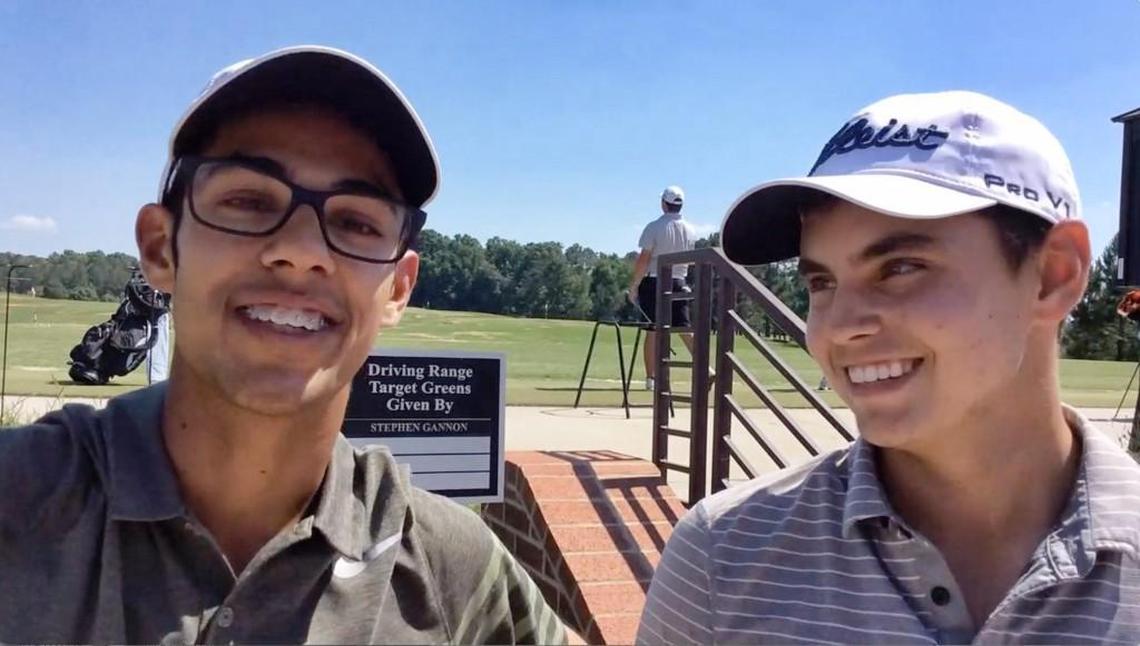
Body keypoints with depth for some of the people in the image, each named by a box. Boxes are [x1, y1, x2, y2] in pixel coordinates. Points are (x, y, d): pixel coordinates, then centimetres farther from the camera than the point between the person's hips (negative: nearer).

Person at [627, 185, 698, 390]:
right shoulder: (691, 231, 5)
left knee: (653, 330, 1)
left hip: (654, 282, -4)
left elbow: (643, 260, -13)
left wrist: (633, 286, -9)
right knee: (685, 329, 8)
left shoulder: (654, 227, -10)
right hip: (678, 283, 4)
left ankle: (650, 378, 3)